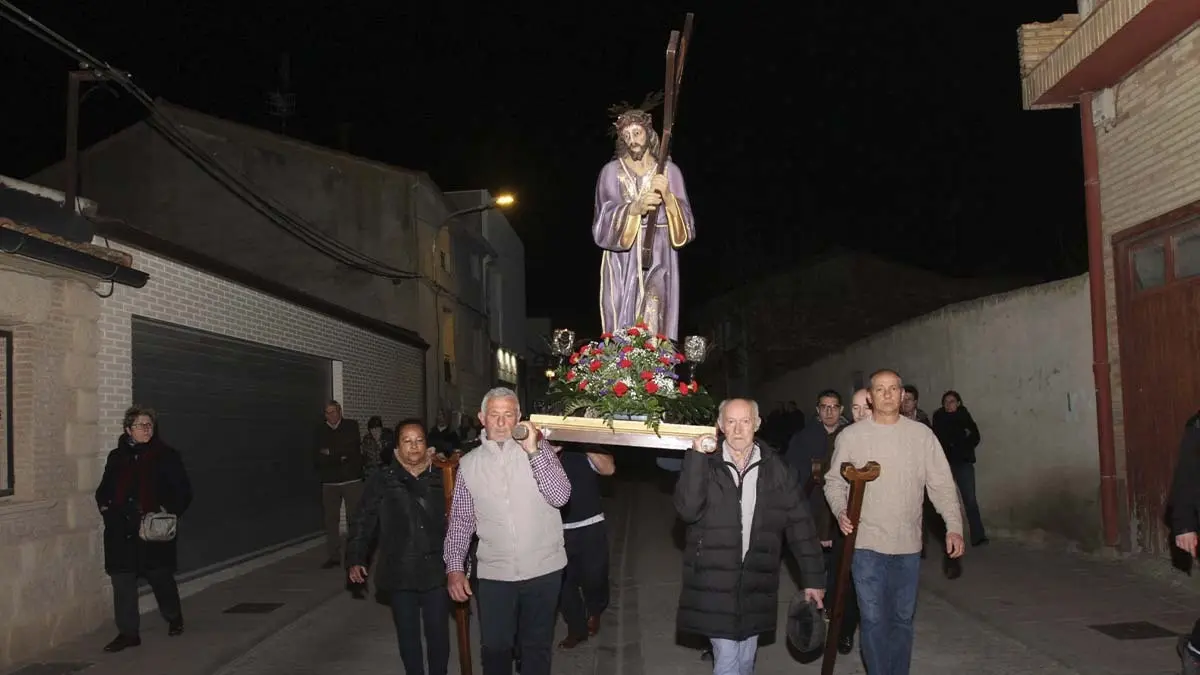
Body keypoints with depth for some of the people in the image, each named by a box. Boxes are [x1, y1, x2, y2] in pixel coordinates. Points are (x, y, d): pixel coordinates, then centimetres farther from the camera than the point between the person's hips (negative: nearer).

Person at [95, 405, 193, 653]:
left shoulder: (166, 456, -1)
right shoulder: (117, 457, 11)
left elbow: (183, 491, 0)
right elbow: (104, 489, 22)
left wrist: (170, 512, -12)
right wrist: (104, 506, 4)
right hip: (121, 530, 3)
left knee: (160, 576, 10)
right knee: (122, 581, 0)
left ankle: (174, 618, 35)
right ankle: (128, 633, 9)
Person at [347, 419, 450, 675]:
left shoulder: (441, 477, 1)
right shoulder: (382, 479, -1)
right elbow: (363, 522, 0)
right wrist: (356, 559, -5)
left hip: (436, 571, 0)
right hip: (399, 573, 0)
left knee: (438, 633, 5)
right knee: (407, 635, 10)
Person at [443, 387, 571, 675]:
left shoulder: (539, 449, -2)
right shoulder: (469, 463, 3)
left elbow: (560, 497, -13)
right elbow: (460, 521, 7)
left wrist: (533, 451, -20)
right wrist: (454, 568, -1)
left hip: (544, 569, -1)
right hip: (494, 574, 1)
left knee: (538, 647, 14)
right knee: (495, 649, 10)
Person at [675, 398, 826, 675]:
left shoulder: (775, 468, 1)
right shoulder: (706, 464, -2)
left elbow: (800, 522, 3)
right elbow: (688, 510, -17)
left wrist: (813, 577, 1)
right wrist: (696, 457, -21)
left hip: (756, 582, 2)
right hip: (715, 582, -2)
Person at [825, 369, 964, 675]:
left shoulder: (921, 434, -1)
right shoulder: (851, 436, -4)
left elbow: (941, 484, 0)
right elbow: (835, 482, 2)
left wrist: (954, 526, -9)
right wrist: (841, 511, -16)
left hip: (908, 546, 2)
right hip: (866, 545, -2)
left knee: (903, 618, 14)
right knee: (873, 619, 1)